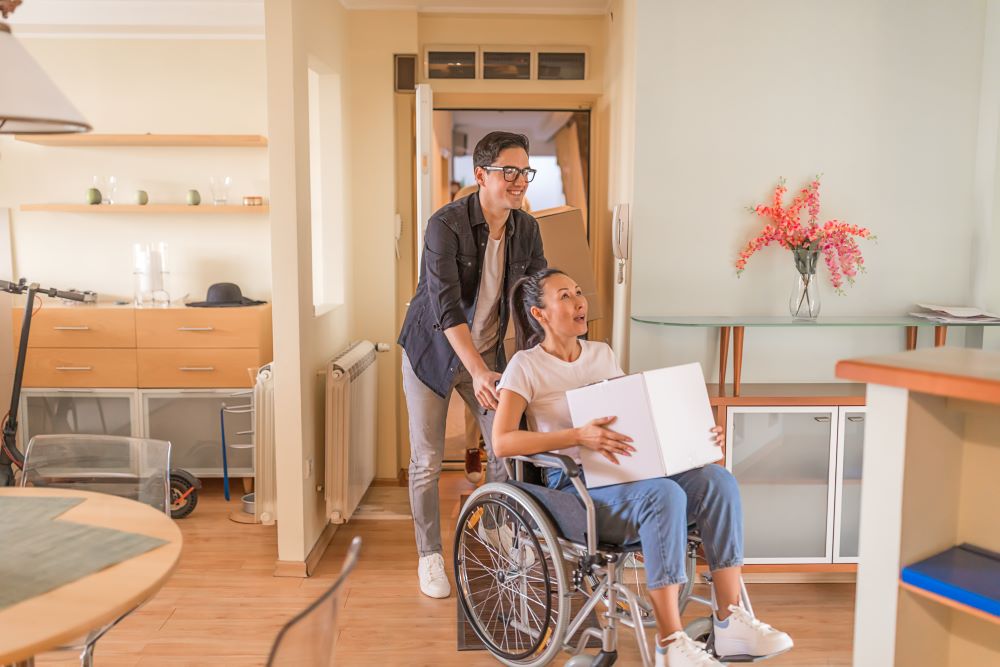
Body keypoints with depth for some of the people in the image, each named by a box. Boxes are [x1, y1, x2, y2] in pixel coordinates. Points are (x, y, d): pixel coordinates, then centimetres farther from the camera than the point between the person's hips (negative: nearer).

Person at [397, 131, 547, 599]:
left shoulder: (526, 229, -6)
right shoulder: (446, 225, -23)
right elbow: (446, 306, -31)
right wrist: (479, 372, -40)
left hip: (485, 353, 5)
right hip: (433, 351, -4)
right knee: (427, 462, 3)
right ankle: (430, 557, 20)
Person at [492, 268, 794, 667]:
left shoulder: (602, 354, 17)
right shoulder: (526, 366, -2)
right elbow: (501, 442, -15)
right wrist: (578, 436, -27)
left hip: (625, 473, 6)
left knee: (717, 480, -19)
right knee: (663, 494, -34)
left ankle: (731, 621, -14)